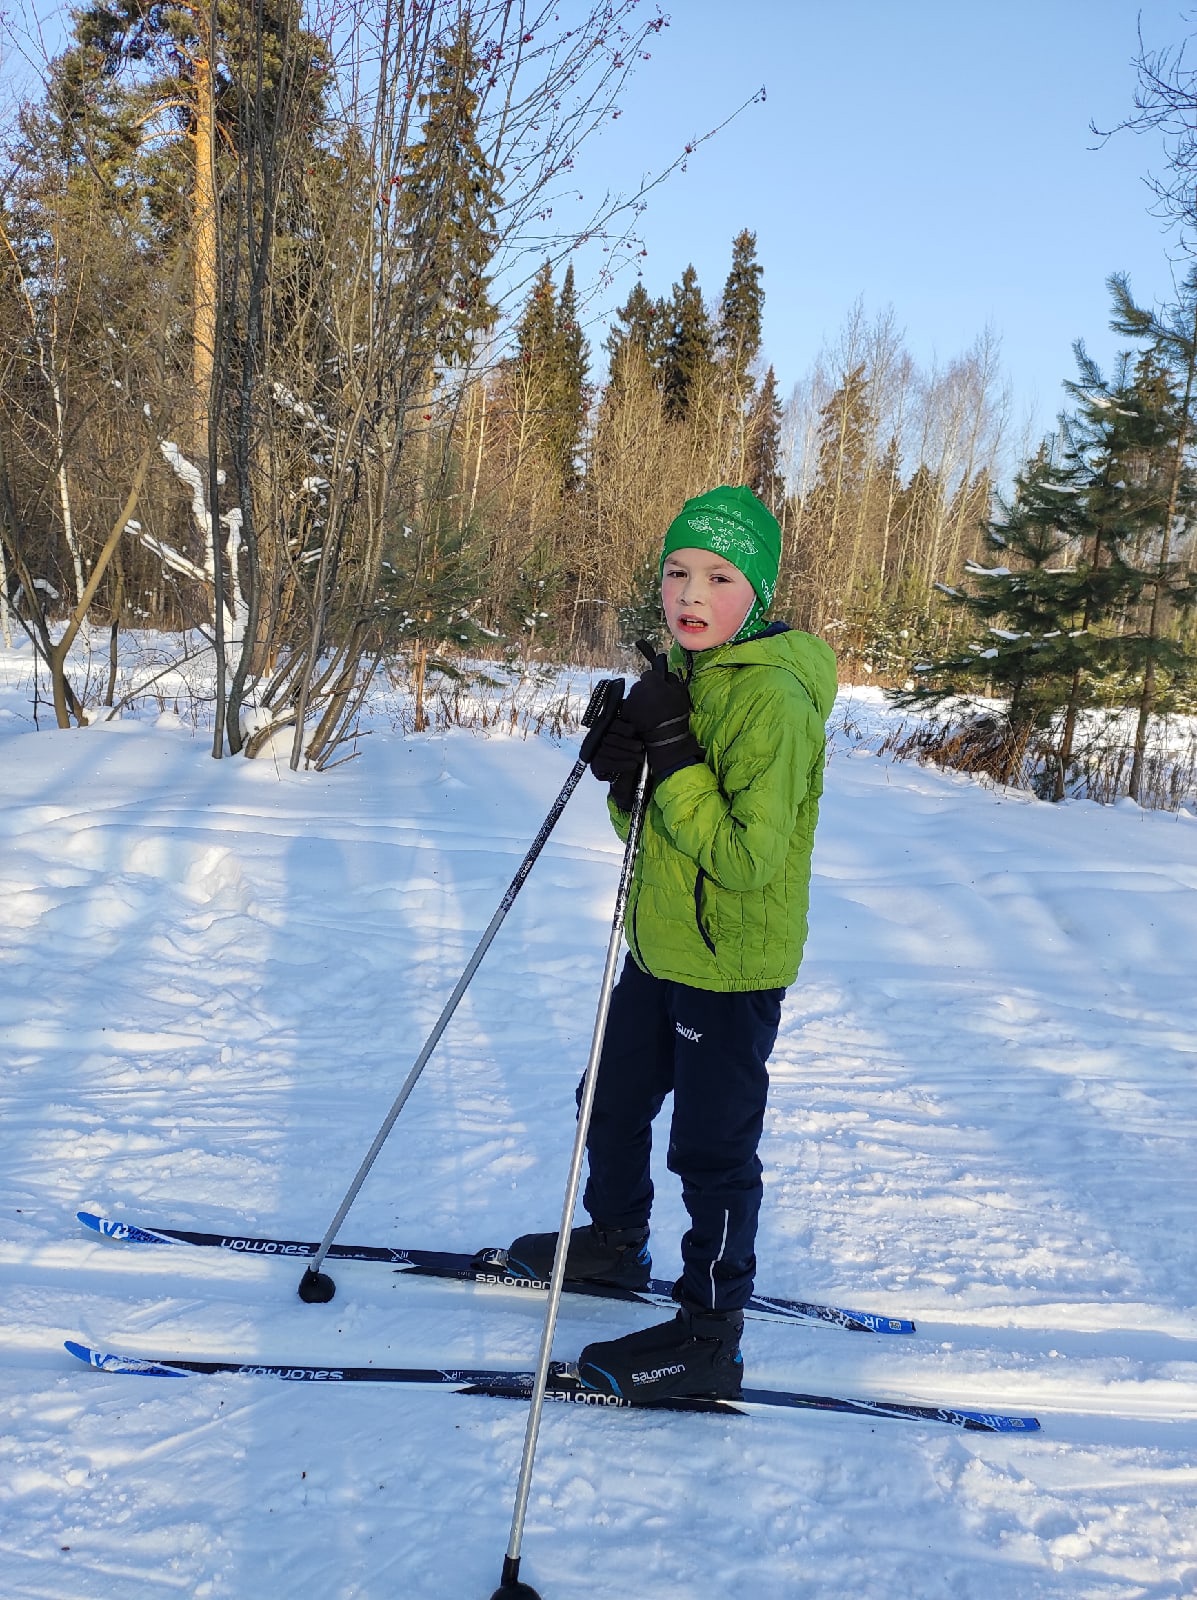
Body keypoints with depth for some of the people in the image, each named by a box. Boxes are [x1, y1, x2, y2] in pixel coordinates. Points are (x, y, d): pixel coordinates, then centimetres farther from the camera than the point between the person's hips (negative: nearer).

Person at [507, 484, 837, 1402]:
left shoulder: (774, 699, -22)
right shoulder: (685, 676, 7)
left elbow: (748, 856, -27)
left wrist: (673, 763, -28)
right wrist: (628, 770, -10)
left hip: (733, 967, -9)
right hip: (659, 949, 9)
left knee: (713, 1148, 3)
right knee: (614, 1101, 23)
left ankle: (710, 1337, 20)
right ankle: (617, 1239, 48)